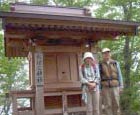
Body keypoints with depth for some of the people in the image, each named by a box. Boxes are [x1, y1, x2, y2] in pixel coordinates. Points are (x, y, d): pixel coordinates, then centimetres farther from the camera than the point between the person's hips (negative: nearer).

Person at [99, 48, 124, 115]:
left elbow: (119, 76, 4)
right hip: (105, 88, -1)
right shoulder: (100, 65, 2)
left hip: (115, 87, 1)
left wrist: (121, 87, -2)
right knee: (107, 105, -1)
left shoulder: (115, 63, 6)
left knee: (116, 105, 2)